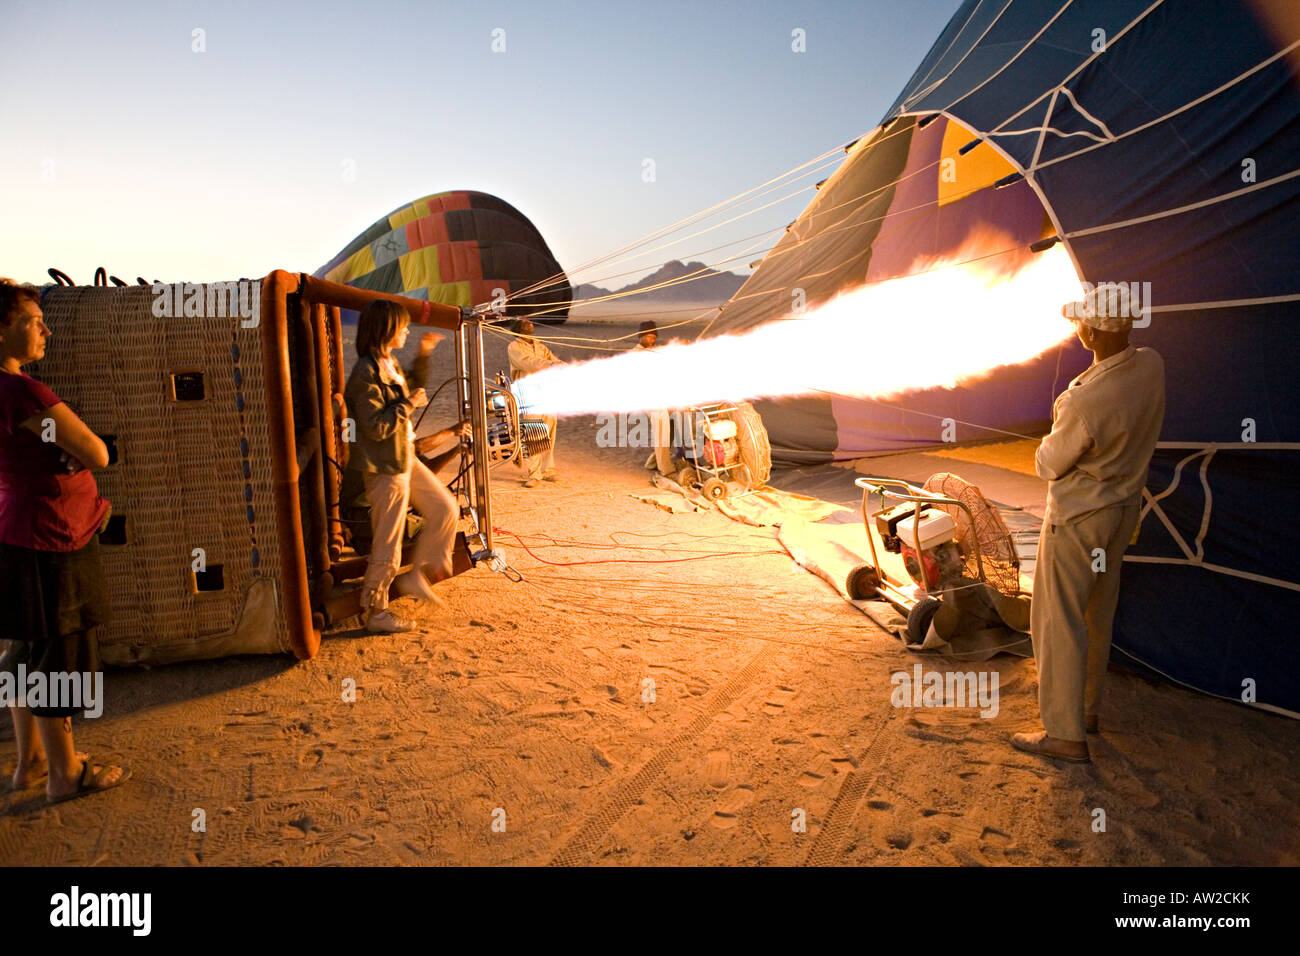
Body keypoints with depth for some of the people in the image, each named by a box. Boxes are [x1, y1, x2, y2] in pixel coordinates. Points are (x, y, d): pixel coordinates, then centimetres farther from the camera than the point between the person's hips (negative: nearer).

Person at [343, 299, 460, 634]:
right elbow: (375, 427, -25)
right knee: (387, 544, 0)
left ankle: (415, 574, 23)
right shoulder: (366, 373, -20)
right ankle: (374, 611, 17)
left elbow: (411, 388, 28)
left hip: (406, 459, 10)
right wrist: (408, 404, -16)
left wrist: (423, 355, 18)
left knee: (445, 509, 13)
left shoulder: (389, 364, 8)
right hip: (384, 467, -9)